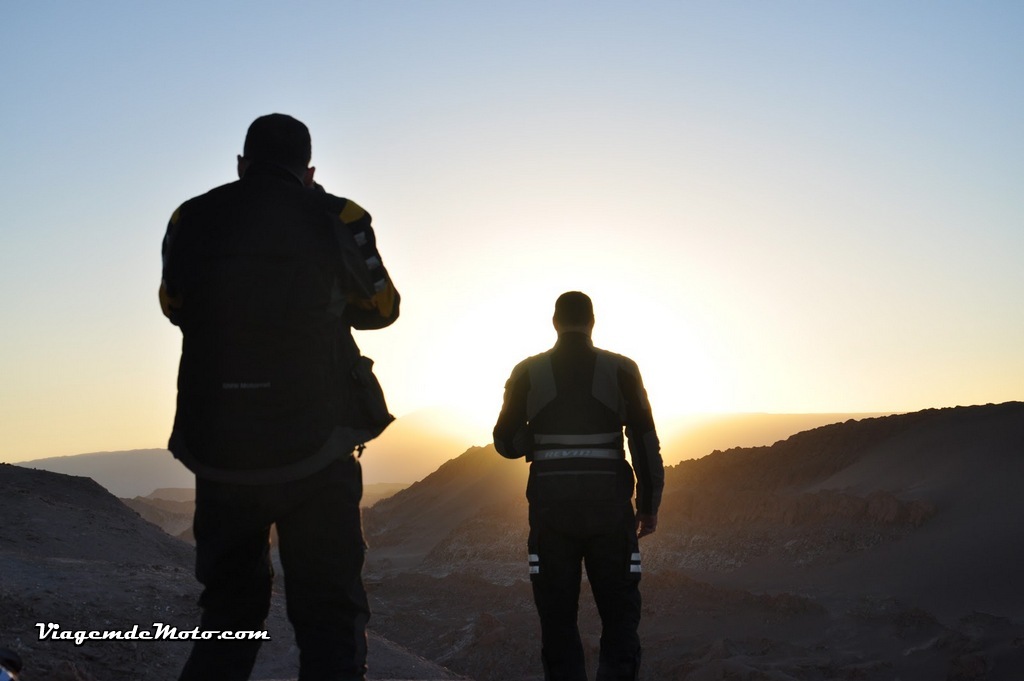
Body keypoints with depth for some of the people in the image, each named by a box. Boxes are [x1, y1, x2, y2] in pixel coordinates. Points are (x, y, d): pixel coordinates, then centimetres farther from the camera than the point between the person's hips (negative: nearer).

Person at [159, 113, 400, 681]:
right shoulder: (336, 219, -4)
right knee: (329, 619, 6)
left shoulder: (190, 221, 2)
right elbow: (380, 309, 13)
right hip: (315, 457, -3)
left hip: (217, 454, 3)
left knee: (227, 612, 20)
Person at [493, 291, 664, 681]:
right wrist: (649, 505, 5)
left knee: (558, 622, 10)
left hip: (551, 510, 1)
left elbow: (506, 443, 3)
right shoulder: (621, 370, 0)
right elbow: (645, 443, -4)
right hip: (609, 510, 0)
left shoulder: (528, 372, 2)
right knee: (620, 619, 10)